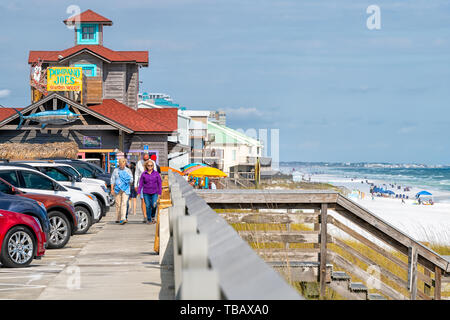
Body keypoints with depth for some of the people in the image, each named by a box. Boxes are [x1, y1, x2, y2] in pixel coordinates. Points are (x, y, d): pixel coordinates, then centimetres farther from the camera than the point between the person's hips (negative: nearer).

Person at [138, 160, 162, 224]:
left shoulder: (156, 173, 3)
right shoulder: (143, 174, 2)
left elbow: (159, 183, 5)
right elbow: (140, 183, 3)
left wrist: (159, 193, 2)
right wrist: (138, 192, -5)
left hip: (154, 193, 0)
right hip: (146, 193, 0)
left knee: (154, 205, -13)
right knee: (148, 206, -5)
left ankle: (153, 216, 14)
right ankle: (149, 219, 9)